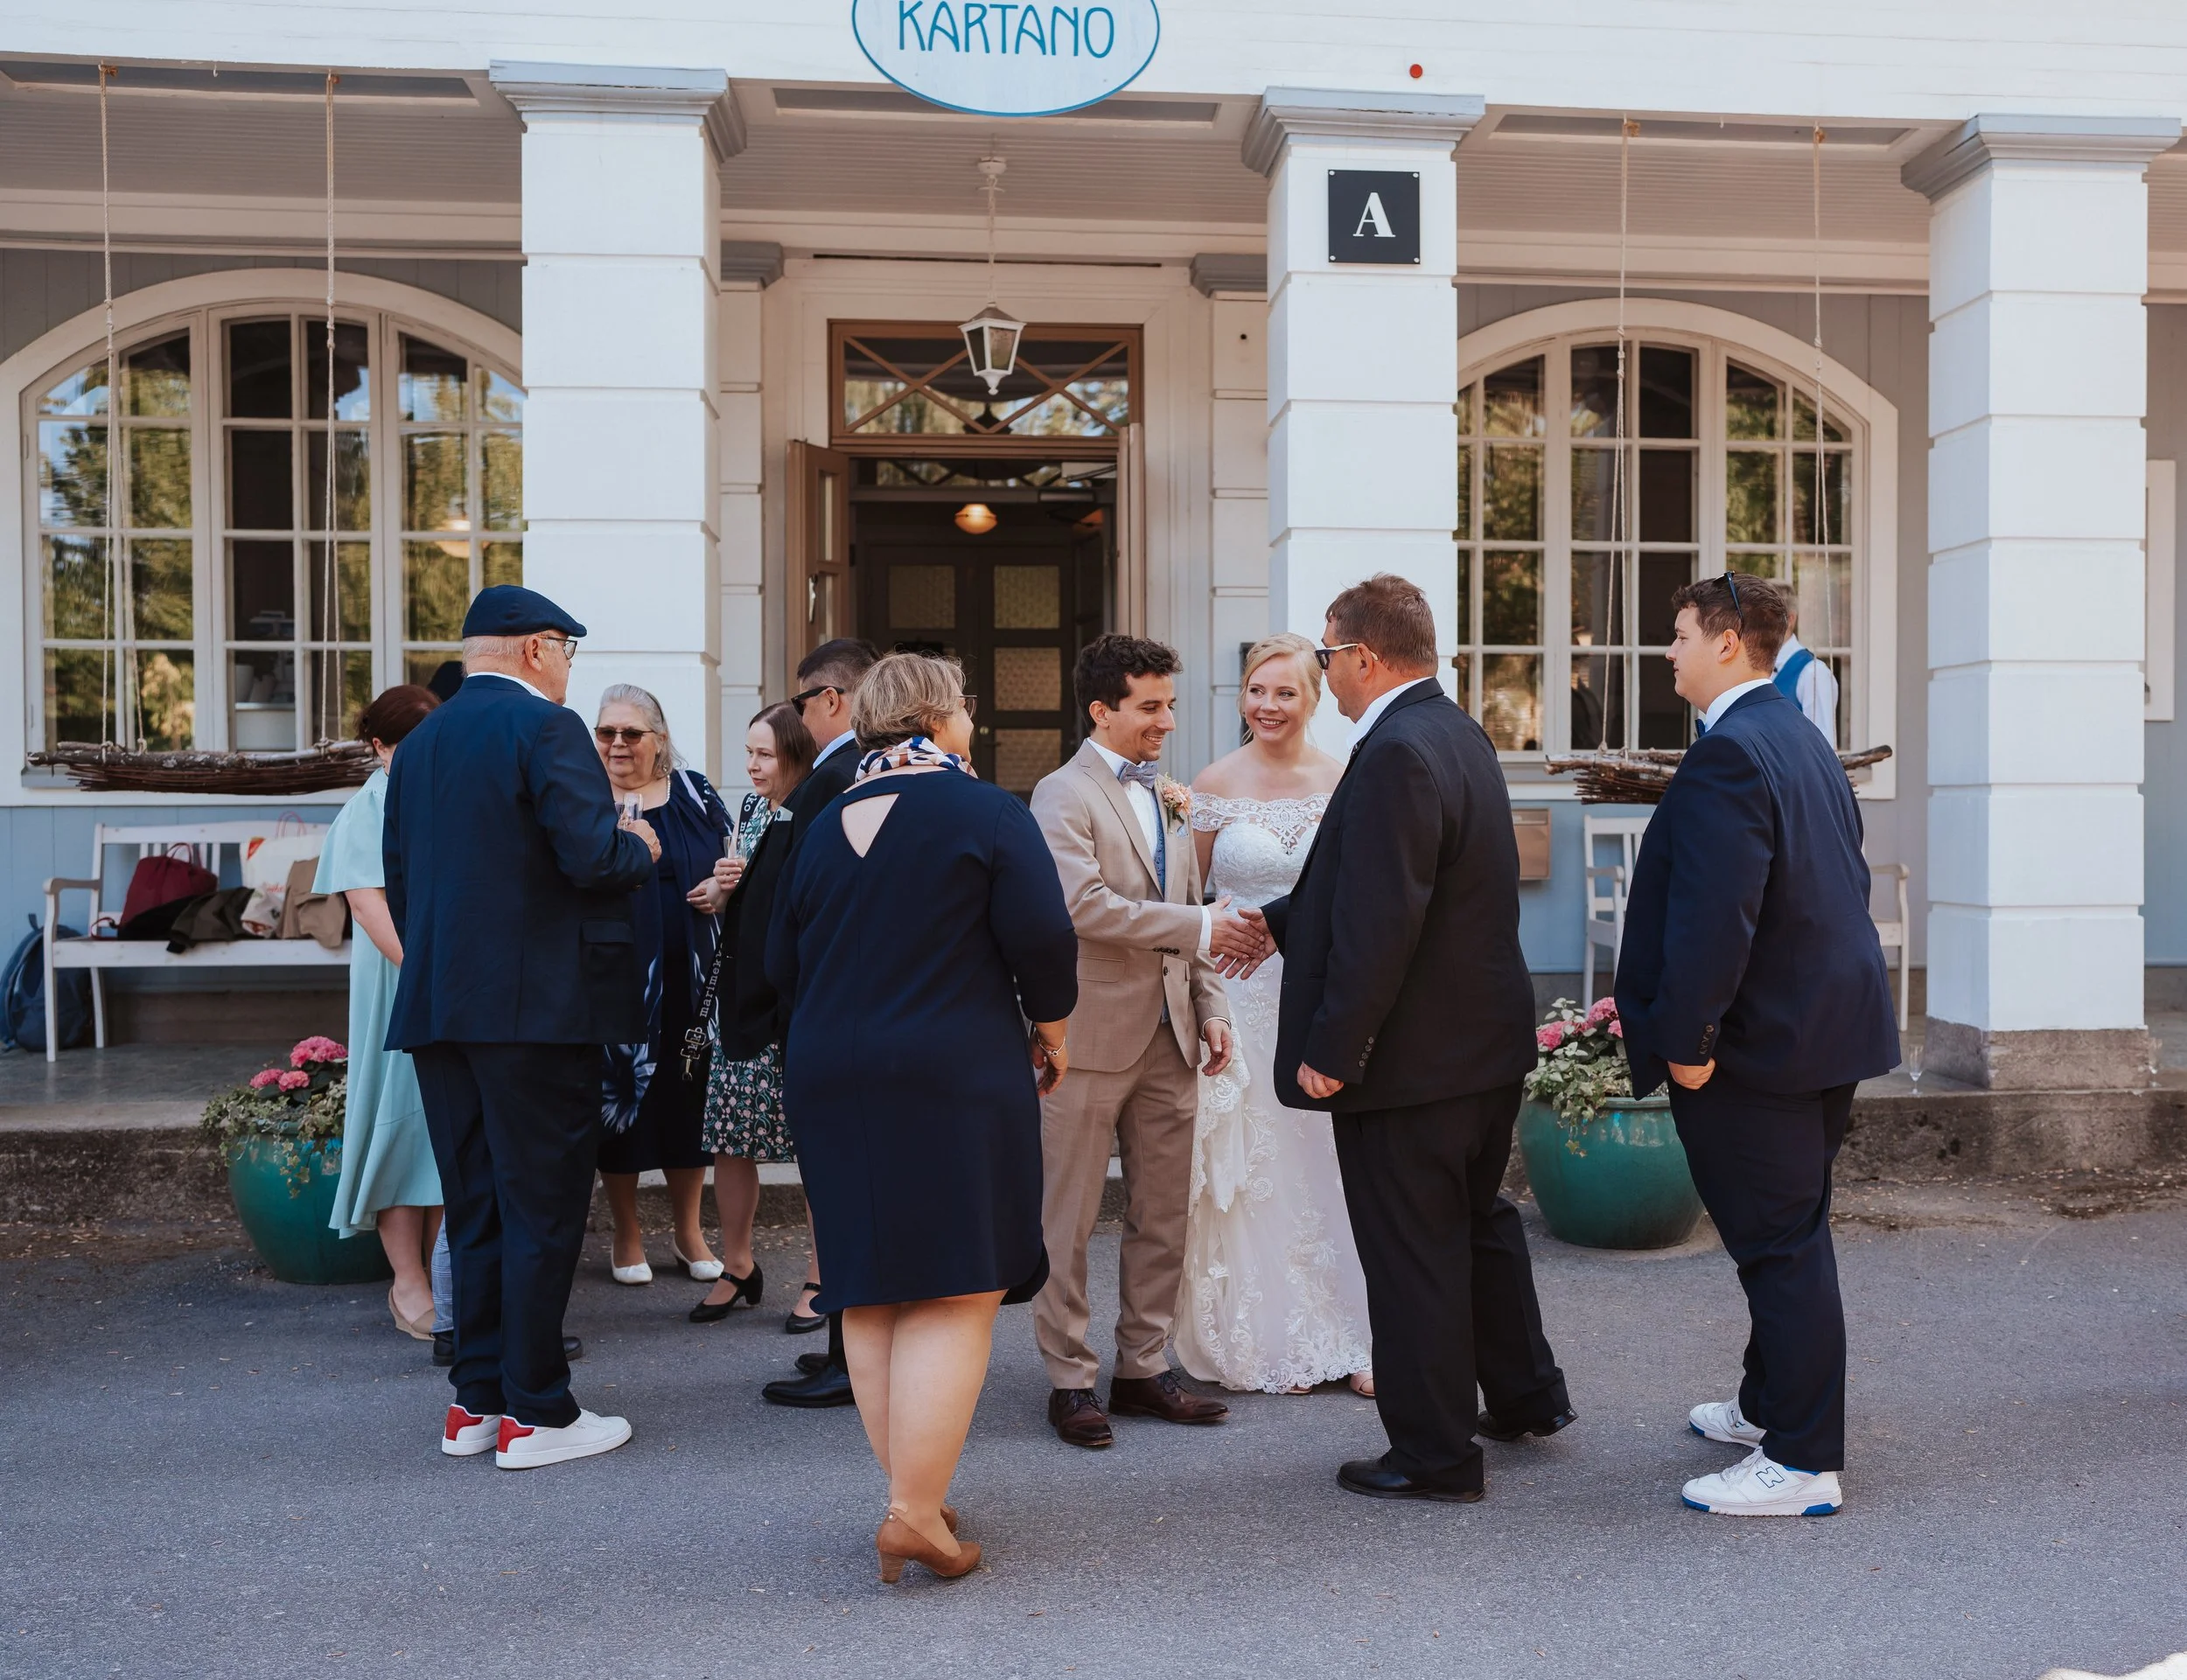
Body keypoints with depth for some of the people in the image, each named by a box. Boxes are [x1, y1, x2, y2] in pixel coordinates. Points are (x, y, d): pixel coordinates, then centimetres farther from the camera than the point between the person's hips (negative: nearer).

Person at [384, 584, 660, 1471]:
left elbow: (399, 881, 15)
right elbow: (592, 857, -20)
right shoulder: (545, 727, -10)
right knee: (543, 1207, 0)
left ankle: (475, 1401, 20)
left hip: (437, 1004, 8)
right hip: (537, 1002, -7)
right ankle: (534, 1413, 6)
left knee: (475, 1207, 14)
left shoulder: (418, 743, 14)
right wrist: (639, 846, 1)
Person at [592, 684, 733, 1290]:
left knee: (688, 1096, 8)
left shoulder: (694, 794, 8)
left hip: (687, 978, 2)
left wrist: (725, 886, -5)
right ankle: (626, 1235, 18)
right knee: (619, 1096, 3)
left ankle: (687, 1229, 23)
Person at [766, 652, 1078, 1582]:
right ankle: (916, 1513, -7)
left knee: (870, 1301, 12)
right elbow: (1043, 937, -12)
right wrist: (1049, 1025, 5)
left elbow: (781, 964, 13)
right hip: (956, 1077, -6)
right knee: (955, 1296, -2)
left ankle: (913, 1493, 20)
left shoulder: (823, 827, 10)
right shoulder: (987, 812, -6)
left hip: (831, 1082, 6)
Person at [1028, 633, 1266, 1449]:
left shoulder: (1168, 797, 16)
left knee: (1164, 1216, 12)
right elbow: (1085, 906, -21)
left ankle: (1144, 1368, 24)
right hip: (1091, 1036, -7)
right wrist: (1203, 926, -21)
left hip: (1168, 1037, 7)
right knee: (1069, 1221, 4)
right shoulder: (1064, 794, -8)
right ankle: (1070, 1381, 14)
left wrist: (1211, 1009, 8)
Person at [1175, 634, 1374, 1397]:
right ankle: (1269, 1342, 18)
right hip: (1242, 994, -1)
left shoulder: (1346, 781, 2)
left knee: (1333, 1161, 4)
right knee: (1252, 1168, 4)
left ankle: (1350, 1336, 17)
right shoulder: (1214, 785, -2)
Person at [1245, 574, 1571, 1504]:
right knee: (1479, 1219, 26)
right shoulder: (1459, 734, 8)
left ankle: (1435, 1454, 19)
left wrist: (1330, 1050, -22)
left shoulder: (1396, 753, -23)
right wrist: (1274, 921, 21)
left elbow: (1380, 921, -28)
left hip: (1412, 1055, -10)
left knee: (1411, 1256, 5)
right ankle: (1525, 1394, 42)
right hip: (1489, 1042, 10)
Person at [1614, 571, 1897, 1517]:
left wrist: (1686, 1037, -22)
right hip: (1826, 1024, 11)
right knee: (1786, 1235, 21)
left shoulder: (1728, 753, -20)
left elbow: (1713, 914, -27)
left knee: (1781, 1244, -2)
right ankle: (1770, 1404, 37)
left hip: (1759, 1045, -11)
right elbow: (1845, 880, 18)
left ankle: (1804, 1465, 8)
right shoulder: (1802, 740, 13)